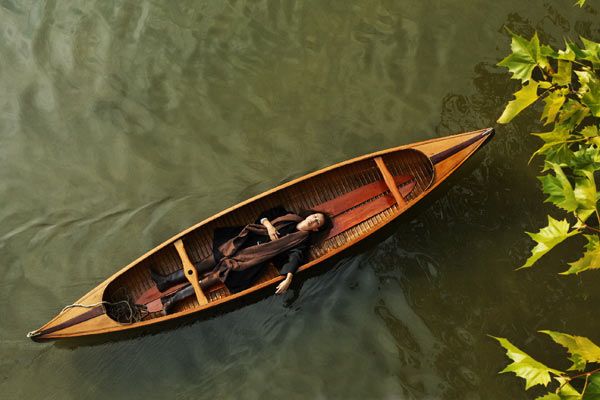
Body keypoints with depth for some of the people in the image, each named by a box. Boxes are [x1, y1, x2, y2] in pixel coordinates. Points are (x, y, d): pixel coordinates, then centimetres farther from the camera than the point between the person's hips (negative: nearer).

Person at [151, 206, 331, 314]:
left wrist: (288, 278, -31)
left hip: (255, 259, -4)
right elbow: (264, 214, 16)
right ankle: (166, 281, 1)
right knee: (210, 262, -5)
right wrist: (268, 225, -4)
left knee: (217, 275, -12)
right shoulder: (289, 216, 14)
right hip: (244, 243, 4)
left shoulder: (301, 240, 1)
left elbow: (295, 258, -15)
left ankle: (172, 299, -9)